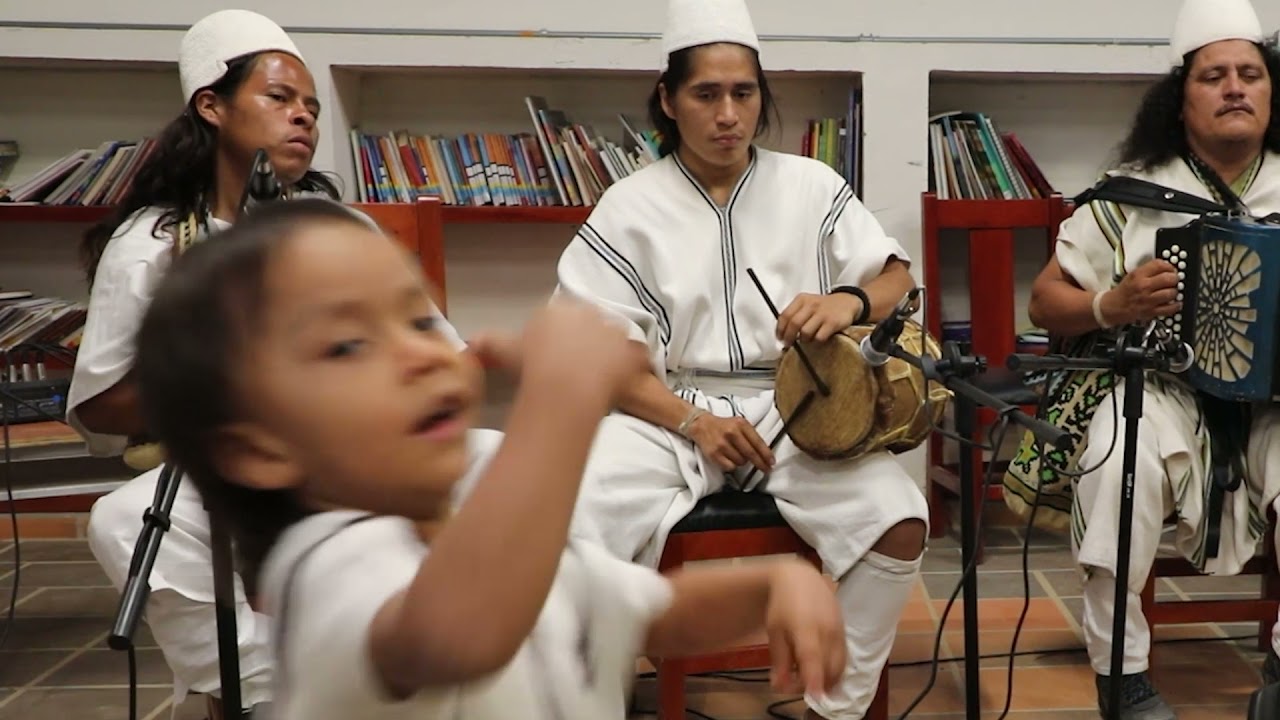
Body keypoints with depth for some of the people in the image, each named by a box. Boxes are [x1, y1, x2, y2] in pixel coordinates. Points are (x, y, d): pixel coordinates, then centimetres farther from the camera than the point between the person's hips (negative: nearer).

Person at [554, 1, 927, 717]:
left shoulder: (810, 185, 7)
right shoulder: (630, 206, 2)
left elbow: (897, 274, 7)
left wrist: (850, 302, -19)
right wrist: (692, 422, -16)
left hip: (797, 405, 2)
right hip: (669, 410, -1)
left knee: (900, 523, -24)